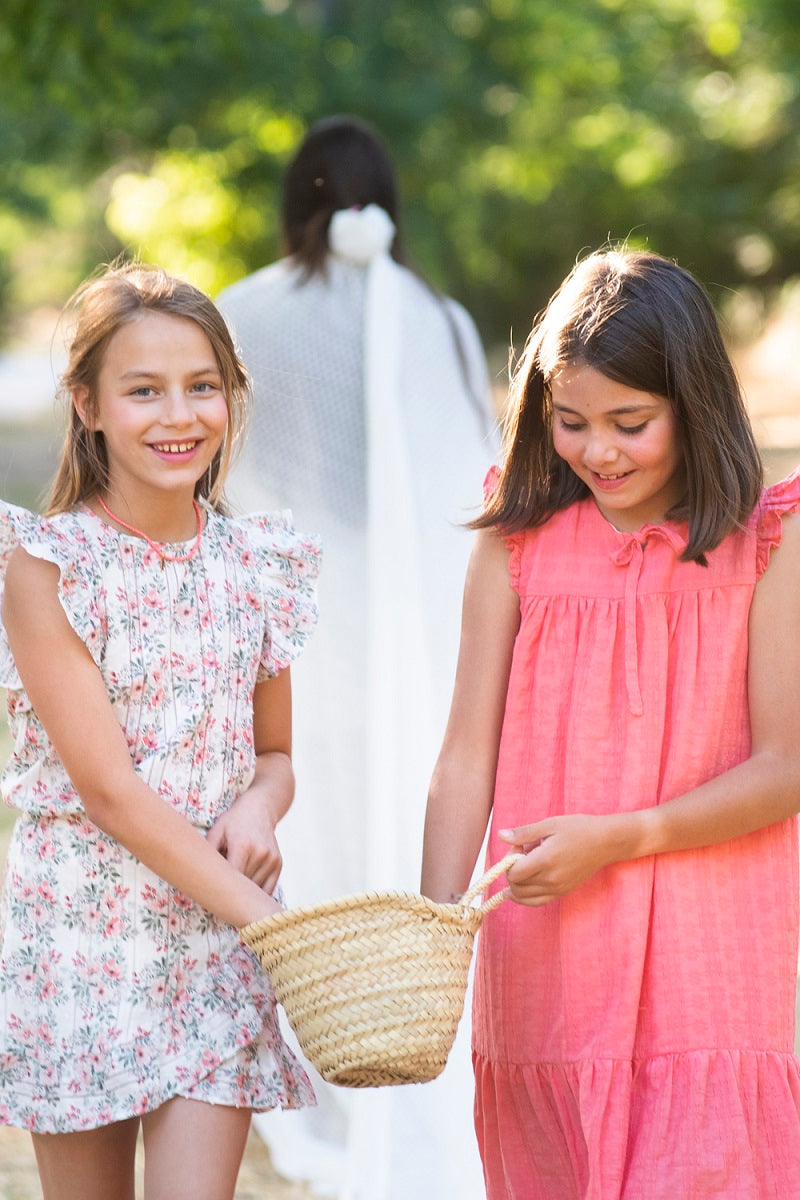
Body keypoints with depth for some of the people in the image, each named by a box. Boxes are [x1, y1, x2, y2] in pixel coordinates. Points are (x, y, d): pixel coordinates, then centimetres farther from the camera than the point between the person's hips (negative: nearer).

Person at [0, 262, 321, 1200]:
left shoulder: (258, 565, 4)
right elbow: (107, 787, -14)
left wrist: (257, 811, -8)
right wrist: (270, 918, -19)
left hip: (219, 936, 3)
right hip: (78, 933, -3)